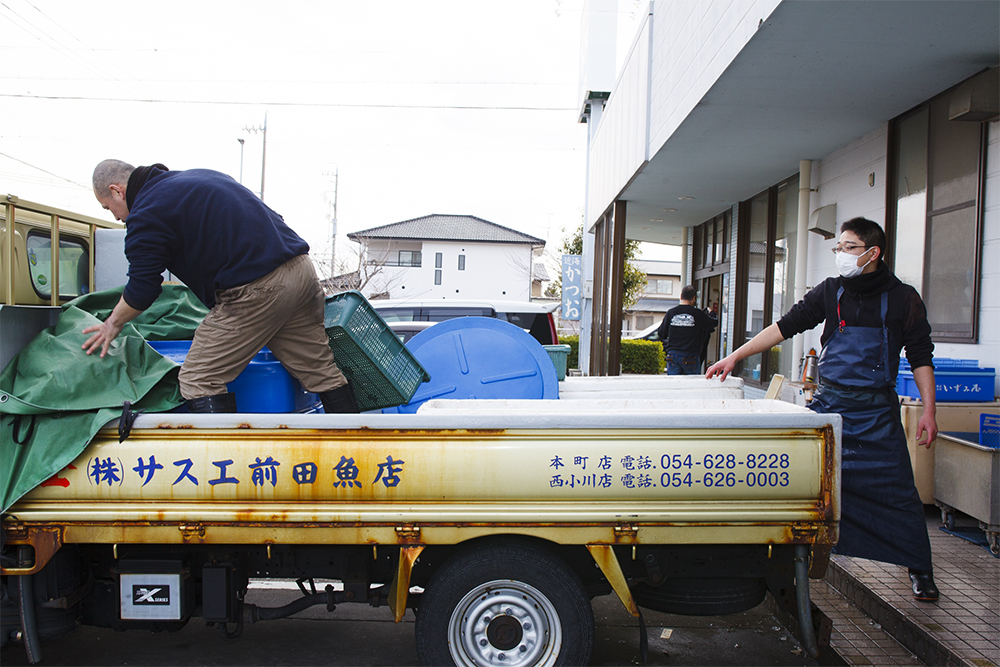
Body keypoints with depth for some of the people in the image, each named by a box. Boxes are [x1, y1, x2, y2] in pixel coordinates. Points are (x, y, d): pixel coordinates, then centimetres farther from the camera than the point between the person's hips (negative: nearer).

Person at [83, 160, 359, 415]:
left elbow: (141, 290, 1)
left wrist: (114, 323, 20)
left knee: (198, 379, 1)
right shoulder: (197, 176, 24)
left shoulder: (145, 215, -1)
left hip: (257, 290, -9)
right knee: (321, 369, 14)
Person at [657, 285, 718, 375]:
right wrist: (711, 312, 32)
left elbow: (661, 334, 6)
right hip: (691, 356, -2)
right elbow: (715, 323, 11)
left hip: (672, 354, 2)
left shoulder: (671, 312, 1)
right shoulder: (698, 314, -5)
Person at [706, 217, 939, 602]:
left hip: (877, 411, -2)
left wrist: (928, 411, -6)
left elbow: (920, 357, 1)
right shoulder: (831, 292, 4)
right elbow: (785, 327, 3)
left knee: (897, 493, 2)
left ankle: (919, 570, 21)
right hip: (828, 403, 2)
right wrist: (735, 357, -2)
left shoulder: (902, 299, -2)